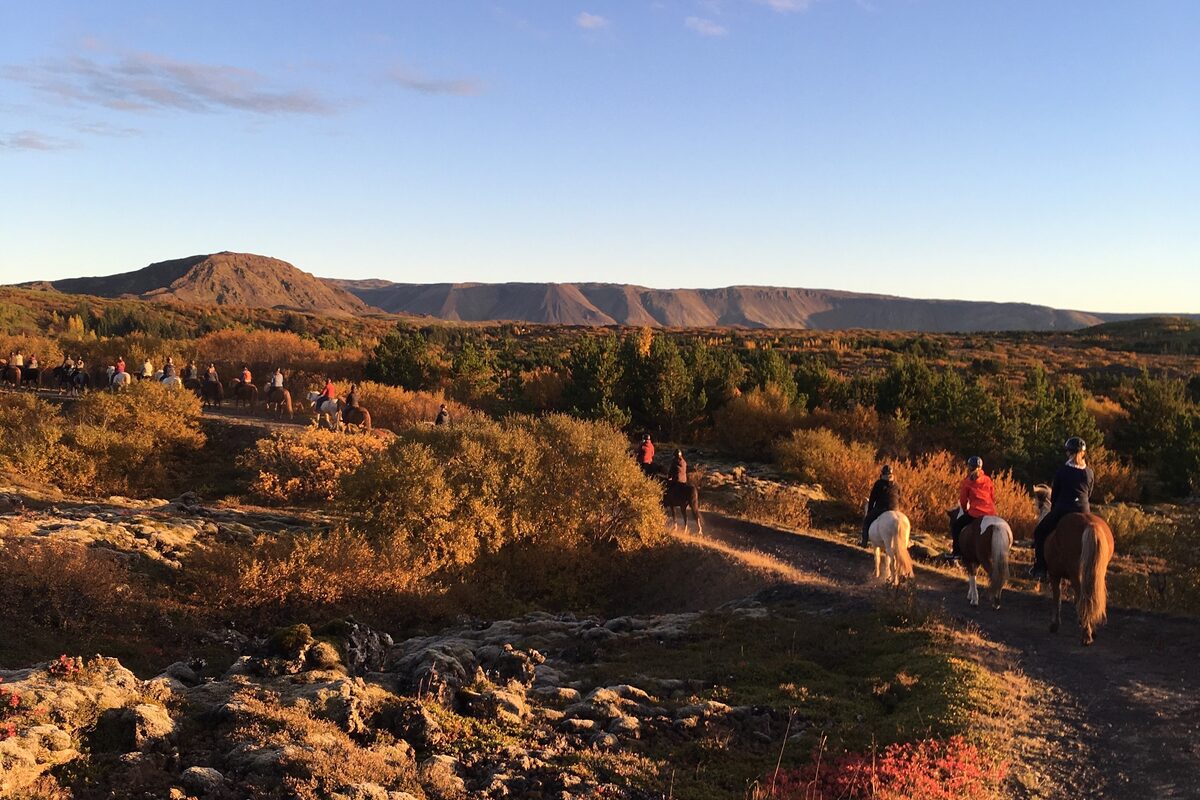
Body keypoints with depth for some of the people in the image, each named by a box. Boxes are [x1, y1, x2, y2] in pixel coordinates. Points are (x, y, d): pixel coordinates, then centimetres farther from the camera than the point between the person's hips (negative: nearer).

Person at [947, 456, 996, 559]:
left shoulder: (967, 482, 0)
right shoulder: (987, 480, 11)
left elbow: (963, 500, 5)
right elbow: (993, 497, 15)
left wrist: (965, 511, 22)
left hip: (975, 512, -5)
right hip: (990, 512, 5)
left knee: (955, 525, 12)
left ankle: (955, 551, 8)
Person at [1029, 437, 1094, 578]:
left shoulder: (1062, 470, -4)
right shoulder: (1090, 472, 5)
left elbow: (1055, 493, 4)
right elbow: (1089, 495, 12)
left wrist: (1053, 509, 19)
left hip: (1062, 508, -3)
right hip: (1083, 511, 3)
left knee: (1040, 532, 15)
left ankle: (1040, 567, 8)